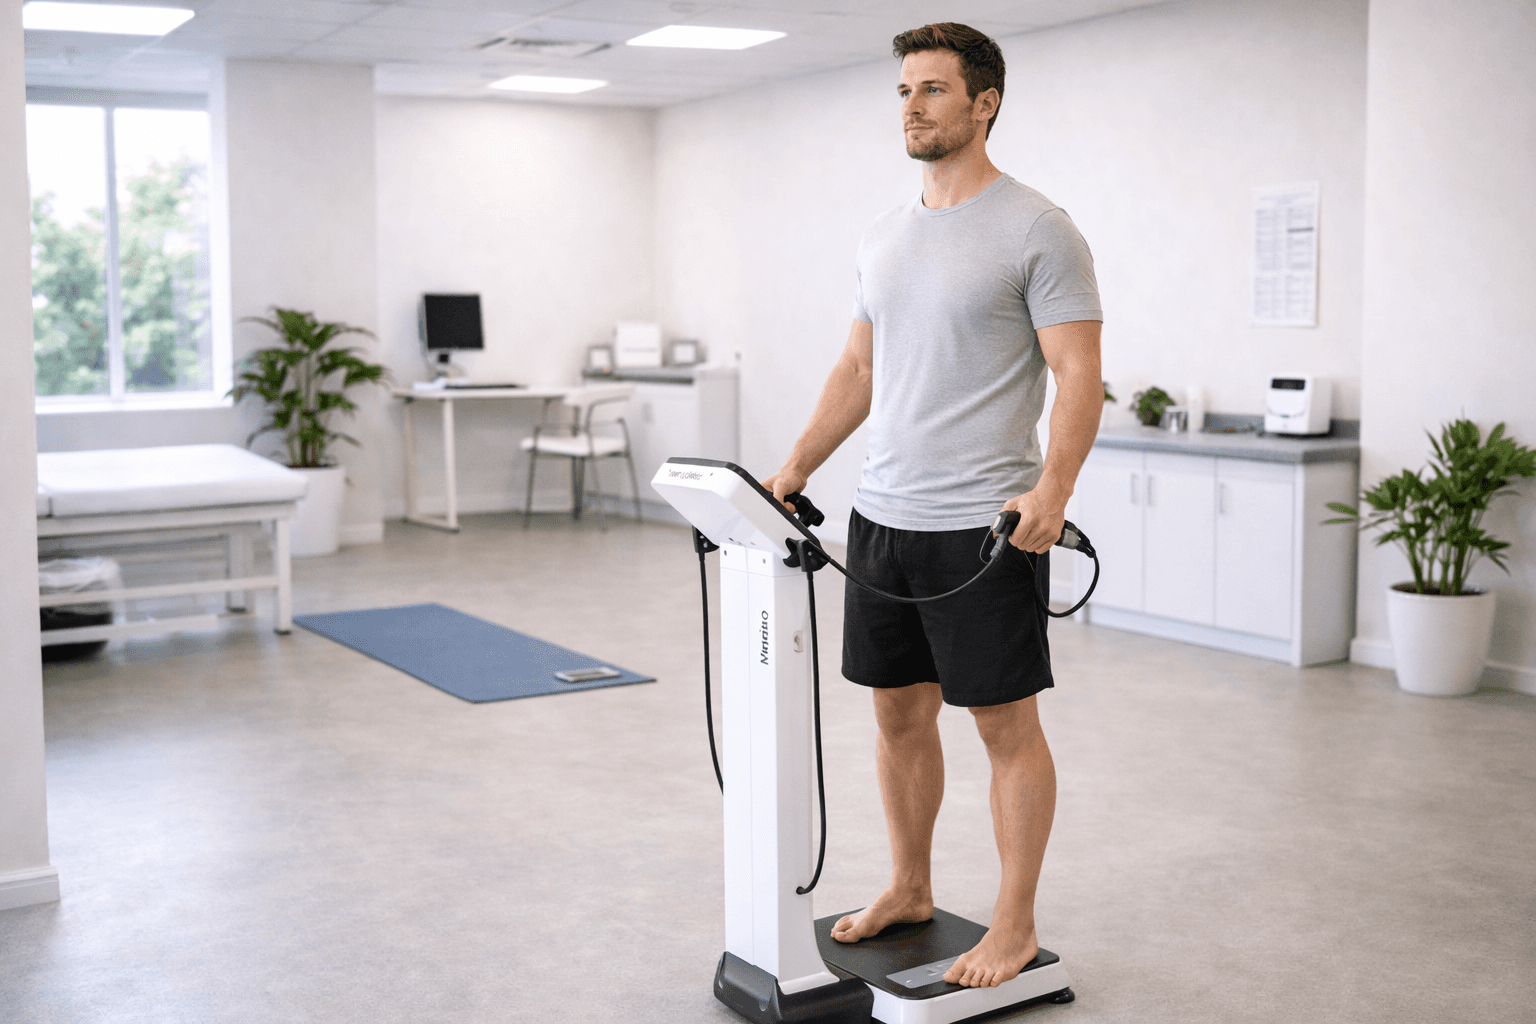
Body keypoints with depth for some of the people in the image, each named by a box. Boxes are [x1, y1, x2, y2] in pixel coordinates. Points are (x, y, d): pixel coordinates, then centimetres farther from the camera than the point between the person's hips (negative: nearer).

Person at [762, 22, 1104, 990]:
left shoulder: (1037, 229, -10)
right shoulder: (886, 234, 13)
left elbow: (1079, 373, -15)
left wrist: (1053, 489, -29)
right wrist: (796, 468, 12)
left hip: (985, 527, -8)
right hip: (882, 515, 8)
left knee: (1007, 726, 3)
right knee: (900, 712, 16)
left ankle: (1016, 924, 16)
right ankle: (909, 889, 32)